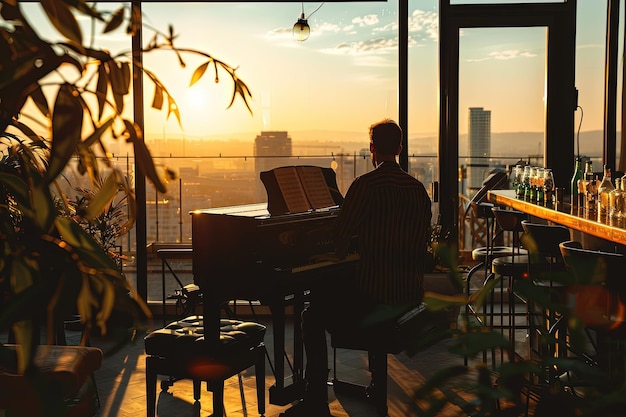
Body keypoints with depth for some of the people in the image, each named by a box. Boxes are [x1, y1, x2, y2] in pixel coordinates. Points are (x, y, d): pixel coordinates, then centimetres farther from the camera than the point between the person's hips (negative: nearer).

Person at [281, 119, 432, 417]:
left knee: (313, 317, 10)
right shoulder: (418, 188, 9)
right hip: (411, 294, 8)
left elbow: (342, 232, -15)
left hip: (377, 296, -7)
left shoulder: (366, 184, -12)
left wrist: (340, 256, 8)